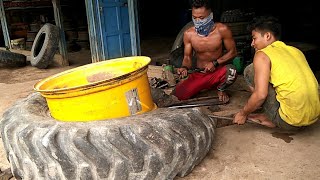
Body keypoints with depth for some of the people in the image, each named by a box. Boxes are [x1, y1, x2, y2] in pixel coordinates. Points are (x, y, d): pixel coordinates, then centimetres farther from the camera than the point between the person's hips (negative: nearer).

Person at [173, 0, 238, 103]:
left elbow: (232, 52, -6)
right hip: (198, 74, 1)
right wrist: (184, 67, -24)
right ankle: (200, 87, 16)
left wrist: (215, 63, -19)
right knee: (178, 95, -19)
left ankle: (220, 89, 1)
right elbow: (187, 57, -1)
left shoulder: (222, 30, -14)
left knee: (231, 70, -36)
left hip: (218, 72, -1)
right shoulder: (188, 34, -9)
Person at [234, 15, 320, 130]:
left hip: (290, 123, -8)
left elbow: (260, 95, -16)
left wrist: (243, 114, 1)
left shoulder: (262, 55, -7)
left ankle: (269, 118, 7)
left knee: (250, 71, 2)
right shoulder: (296, 51, 14)